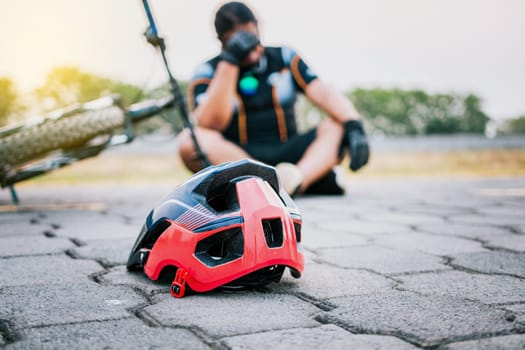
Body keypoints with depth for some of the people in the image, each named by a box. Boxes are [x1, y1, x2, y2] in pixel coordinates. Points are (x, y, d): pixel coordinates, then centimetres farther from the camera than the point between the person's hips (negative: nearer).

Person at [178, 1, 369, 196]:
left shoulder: (284, 58, 11)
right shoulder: (207, 72, 4)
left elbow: (323, 93, -3)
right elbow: (210, 123, -14)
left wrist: (353, 124, -22)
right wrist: (229, 62, -16)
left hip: (288, 156, 2)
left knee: (338, 126, -18)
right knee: (190, 140, -30)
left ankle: (298, 178, -46)